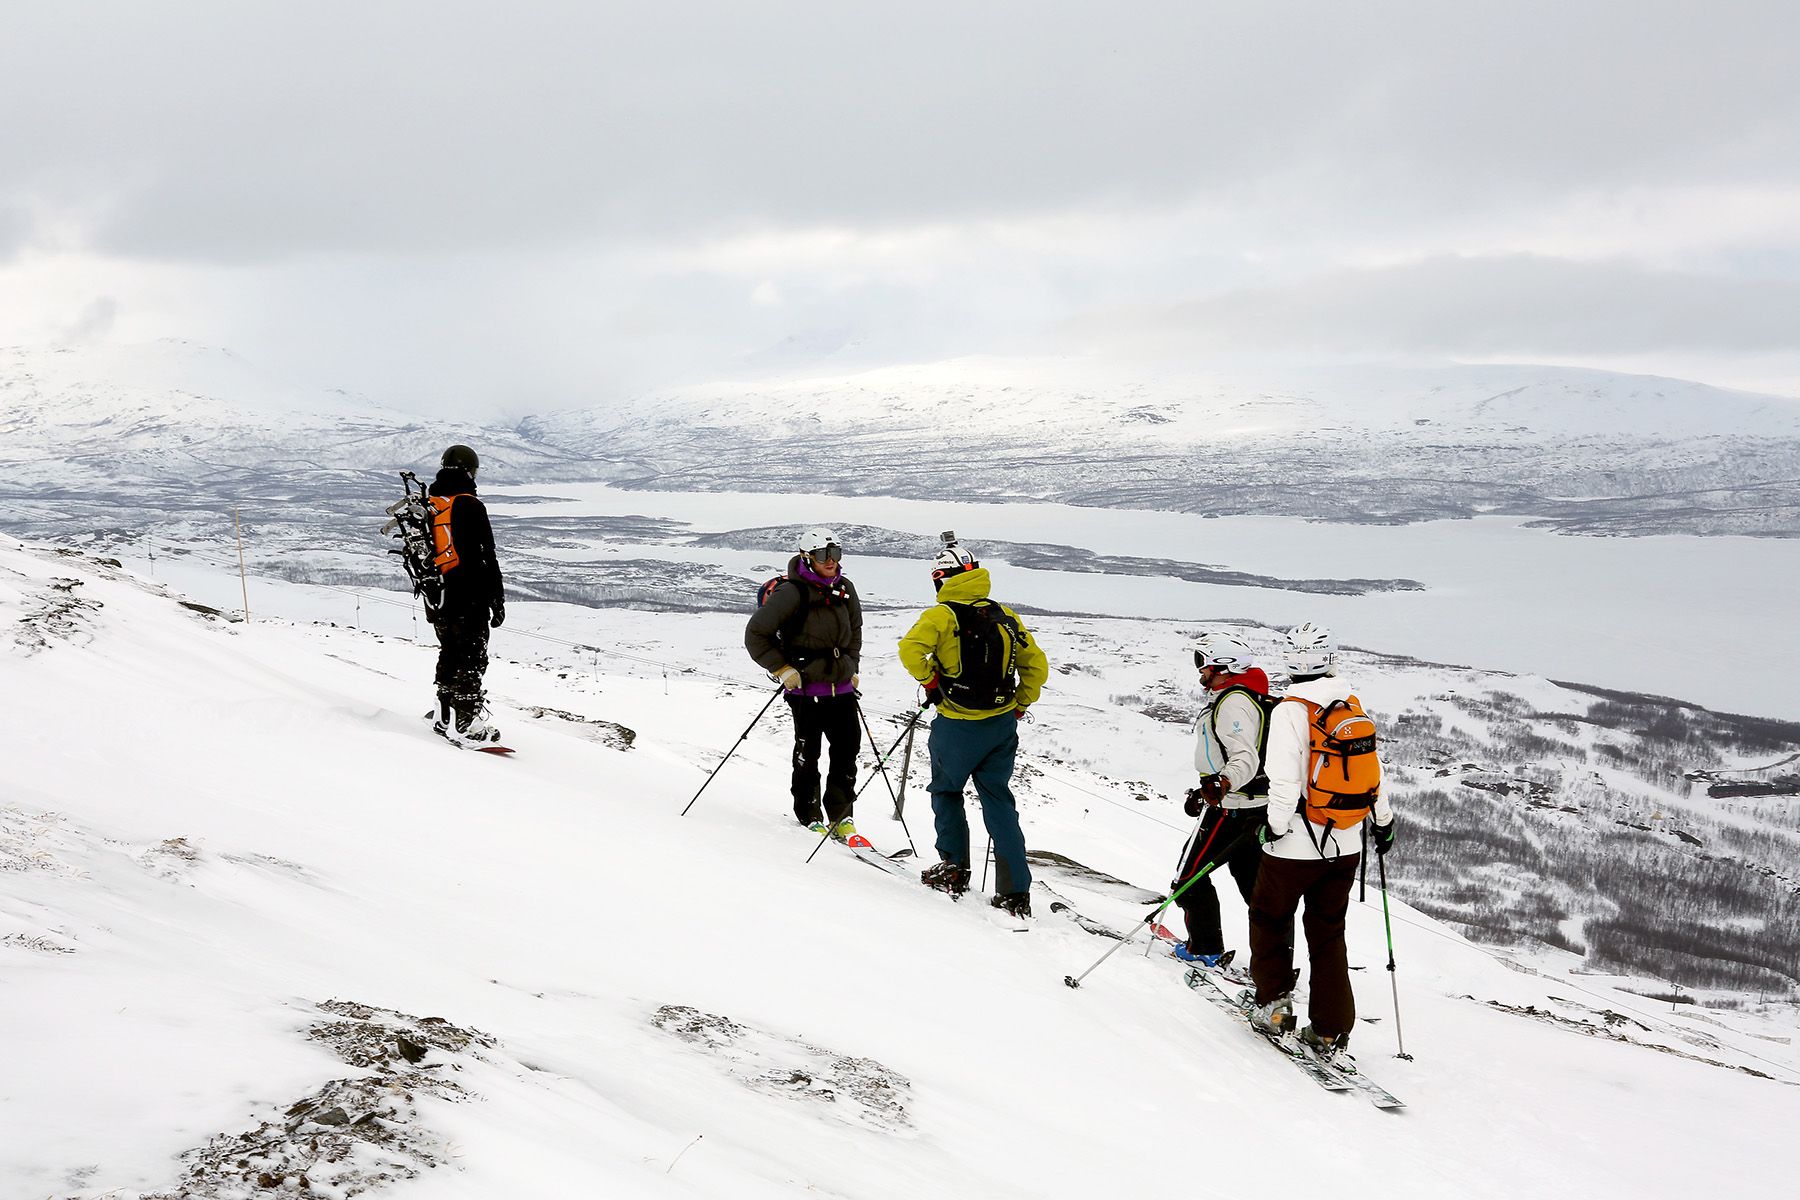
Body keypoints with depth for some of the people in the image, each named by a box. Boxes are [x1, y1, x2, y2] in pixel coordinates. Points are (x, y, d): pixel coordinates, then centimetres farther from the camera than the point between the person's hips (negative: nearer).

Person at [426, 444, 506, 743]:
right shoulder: (470, 506, -12)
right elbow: (487, 558, -12)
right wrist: (498, 599, -7)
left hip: (437, 600, 7)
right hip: (470, 598, -7)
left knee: (449, 654, 17)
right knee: (472, 659, -3)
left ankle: (444, 717, 20)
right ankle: (468, 723, -7)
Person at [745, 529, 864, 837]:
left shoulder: (845, 589, 7)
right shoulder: (792, 593, -12)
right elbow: (756, 633, -9)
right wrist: (782, 670, -11)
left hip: (841, 686, 5)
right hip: (805, 687, -5)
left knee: (848, 747, 3)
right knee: (808, 752, 3)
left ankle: (841, 814, 14)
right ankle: (808, 814, 19)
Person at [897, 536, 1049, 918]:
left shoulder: (941, 614, -9)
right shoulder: (1004, 615, 5)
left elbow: (910, 649, -26)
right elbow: (1037, 665, 6)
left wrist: (929, 682, -9)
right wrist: (1018, 706, 16)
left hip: (958, 727, -4)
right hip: (1002, 725, 4)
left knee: (946, 790, 20)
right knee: (998, 800, 10)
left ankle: (953, 868, 17)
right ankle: (1016, 892, 4)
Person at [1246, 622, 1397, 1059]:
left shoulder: (1290, 710, -14)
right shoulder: (1354, 706, 1)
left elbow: (1284, 779, -18)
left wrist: (1274, 824, -5)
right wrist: (1383, 820, 21)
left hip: (1295, 844, -5)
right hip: (1345, 843, 5)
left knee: (1270, 919, 17)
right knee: (1328, 933, 13)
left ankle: (1275, 1003, 13)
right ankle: (1331, 1031, 12)